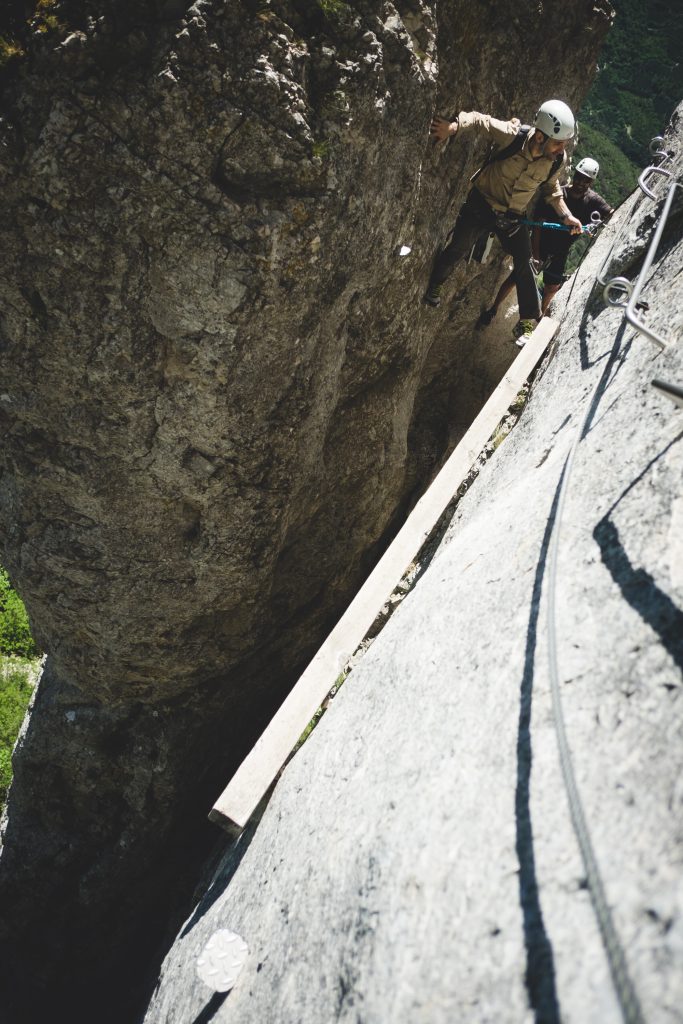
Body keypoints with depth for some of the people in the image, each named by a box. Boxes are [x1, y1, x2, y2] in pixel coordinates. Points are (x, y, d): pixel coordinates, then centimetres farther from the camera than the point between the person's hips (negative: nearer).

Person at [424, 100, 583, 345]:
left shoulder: (558, 160, -16)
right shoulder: (512, 136, -29)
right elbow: (479, 120, -16)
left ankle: (528, 324, 8)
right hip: (481, 204, -3)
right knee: (456, 250, 8)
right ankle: (434, 286, 38)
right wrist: (453, 126, -32)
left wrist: (565, 215, -1)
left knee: (525, 265, -2)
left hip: (513, 216, 3)